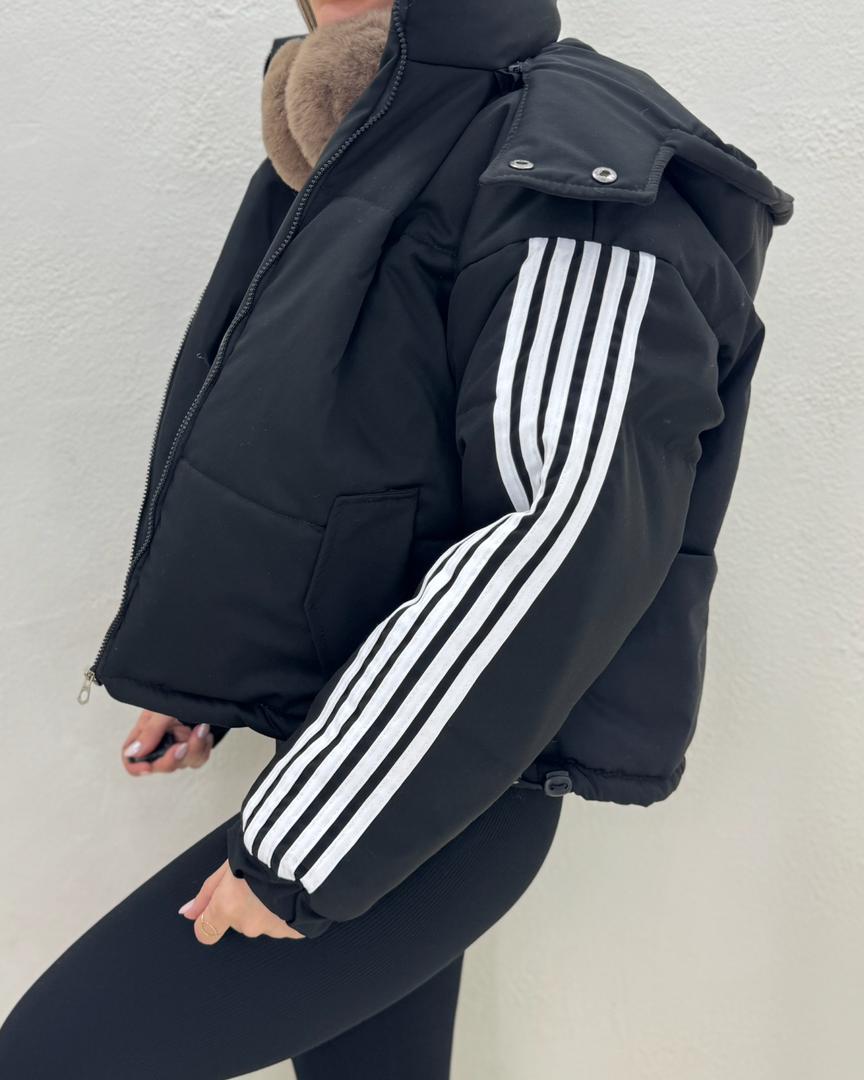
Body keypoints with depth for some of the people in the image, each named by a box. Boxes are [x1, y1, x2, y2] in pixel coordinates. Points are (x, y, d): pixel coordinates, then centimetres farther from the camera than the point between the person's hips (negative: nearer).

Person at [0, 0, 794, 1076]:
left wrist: (308, 842, -23)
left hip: (437, 793, -9)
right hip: (364, 742, 9)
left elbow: (578, 523, -27)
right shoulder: (394, 170, 13)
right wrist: (202, 676, 18)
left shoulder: (578, 156, -16)